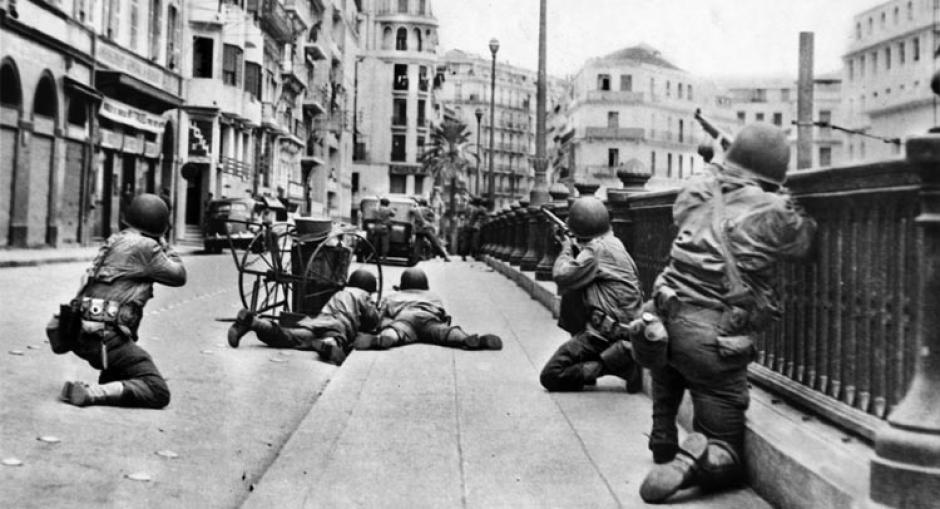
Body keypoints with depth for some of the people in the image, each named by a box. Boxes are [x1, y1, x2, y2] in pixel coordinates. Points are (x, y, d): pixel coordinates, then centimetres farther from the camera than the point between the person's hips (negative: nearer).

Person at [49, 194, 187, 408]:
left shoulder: (115, 240, 18)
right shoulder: (146, 246, -5)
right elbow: (178, 276, 3)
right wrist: (164, 246, 16)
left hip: (83, 331, 9)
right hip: (106, 336, -9)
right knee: (159, 393, -9)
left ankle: (108, 382, 19)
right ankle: (89, 393, -21)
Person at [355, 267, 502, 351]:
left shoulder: (392, 297, 38)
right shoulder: (433, 296, 43)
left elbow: (381, 316, 24)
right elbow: (445, 317, 35)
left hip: (403, 317, -1)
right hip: (429, 317, 1)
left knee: (392, 332, -31)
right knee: (442, 331, -26)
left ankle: (379, 339, -67)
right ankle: (471, 340, -58)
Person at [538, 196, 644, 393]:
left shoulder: (597, 248, -14)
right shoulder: (611, 241, 14)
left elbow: (562, 276, -17)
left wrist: (566, 248, 0)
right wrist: (573, 247, 17)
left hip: (609, 331, -10)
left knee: (551, 377, -9)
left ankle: (619, 364, -15)